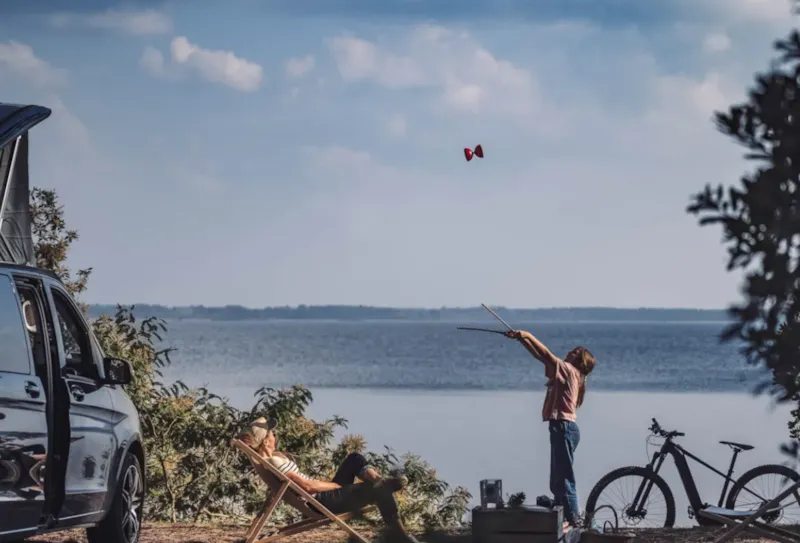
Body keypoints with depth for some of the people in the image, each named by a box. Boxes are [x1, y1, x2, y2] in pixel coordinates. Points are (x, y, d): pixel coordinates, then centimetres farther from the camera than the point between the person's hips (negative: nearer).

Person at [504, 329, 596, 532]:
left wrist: (527, 335, -8)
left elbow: (545, 354, -15)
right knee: (557, 478, 13)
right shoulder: (569, 373, 18)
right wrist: (522, 339, 13)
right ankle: (565, 516, 17)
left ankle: (572, 519, -8)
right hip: (563, 427, 10)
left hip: (564, 427, -10)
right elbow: (542, 357, 18)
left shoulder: (568, 370, -7)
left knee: (564, 476, -9)